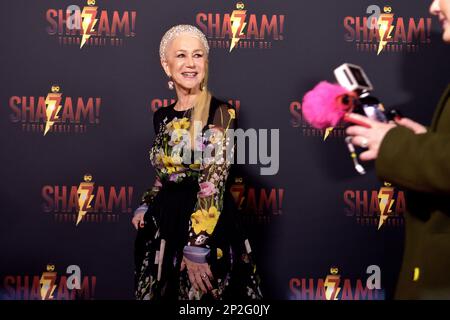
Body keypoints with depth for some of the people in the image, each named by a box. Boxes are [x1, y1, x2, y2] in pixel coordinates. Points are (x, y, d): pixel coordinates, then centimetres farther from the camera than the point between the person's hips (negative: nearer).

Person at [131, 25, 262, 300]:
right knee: (160, 293, 15)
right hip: (162, 227, 6)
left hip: (206, 229, -6)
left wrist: (196, 248, -22)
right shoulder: (163, 117, 8)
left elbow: (213, 184, -18)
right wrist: (145, 207, 8)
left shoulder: (220, 113, -12)